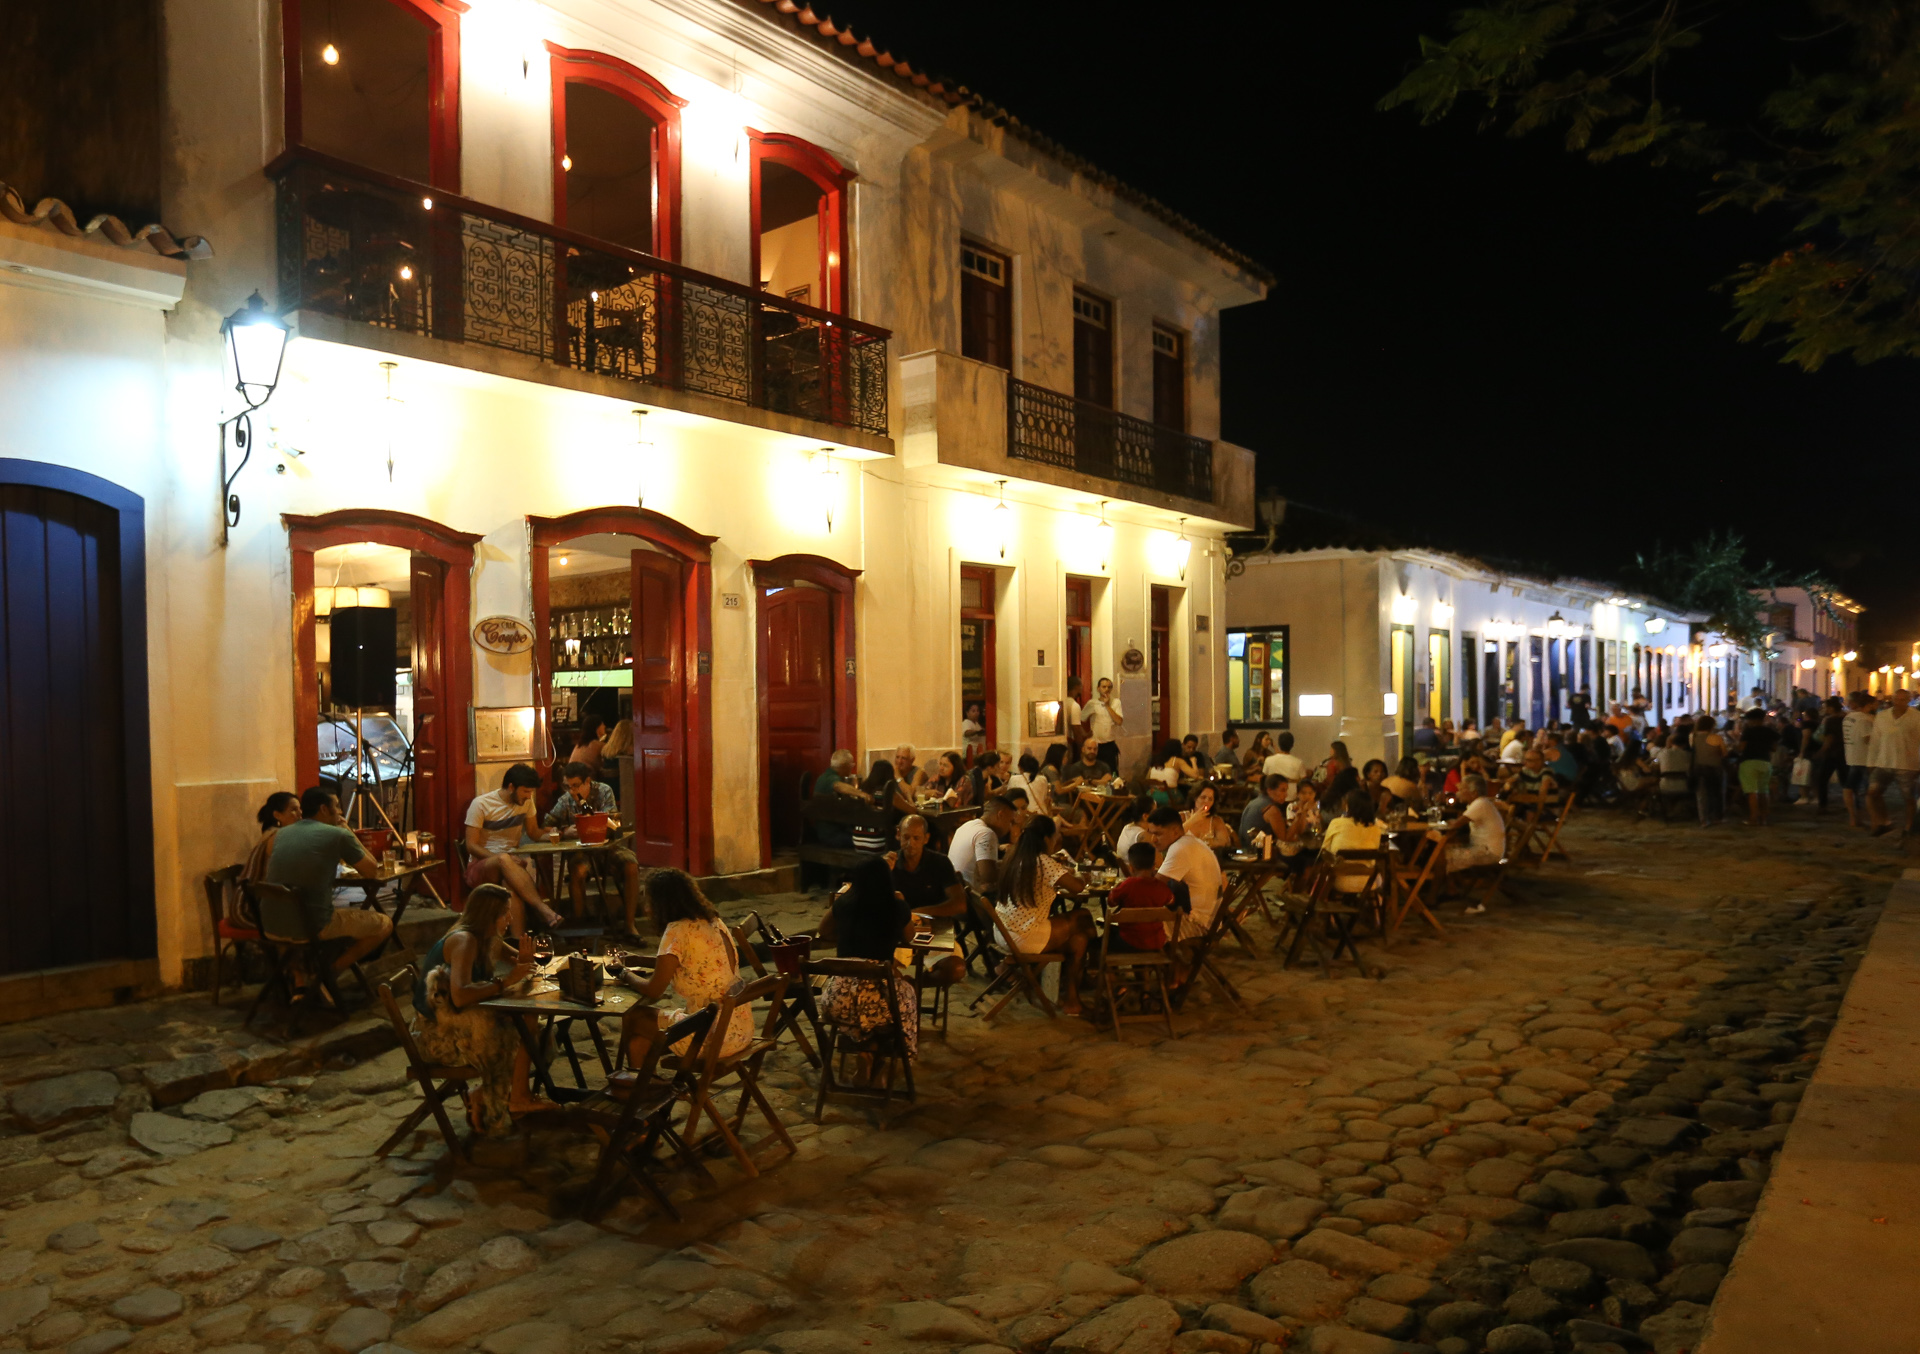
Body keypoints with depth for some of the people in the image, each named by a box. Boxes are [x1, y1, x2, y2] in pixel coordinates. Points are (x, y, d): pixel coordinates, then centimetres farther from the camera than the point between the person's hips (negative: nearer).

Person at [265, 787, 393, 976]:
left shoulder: (281, 834, 11)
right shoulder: (338, 835, -5)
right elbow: (371, 872, 5)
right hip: (314, 925, -6)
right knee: (384, 924, 12)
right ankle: (331, 970, 5)